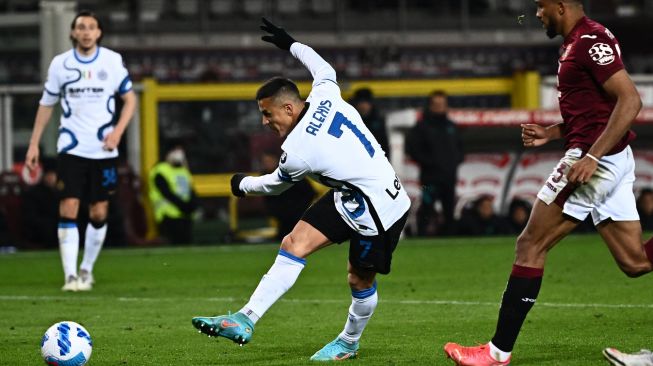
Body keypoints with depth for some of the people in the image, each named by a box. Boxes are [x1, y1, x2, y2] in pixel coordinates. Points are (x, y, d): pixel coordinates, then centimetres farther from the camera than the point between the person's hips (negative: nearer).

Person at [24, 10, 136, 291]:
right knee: (68, 210, -12)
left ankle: (87, 270, 21)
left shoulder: (113, 61, 0)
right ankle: (70, 276, -11)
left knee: (99, 214, 3)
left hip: (103, 150, 1)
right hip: (71, 149, -1)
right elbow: (46, 104, 11)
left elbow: (129, 100, 9)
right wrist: (34, 144, 6)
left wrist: (118, 130, -8)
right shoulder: (60, 64, 2)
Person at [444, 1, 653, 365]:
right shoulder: (578, 42, 17)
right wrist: (551, 133, 16)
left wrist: (592, 156, -26)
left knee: (531, 246, -3)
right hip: (617, 161, 10)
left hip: (597, 160, -10)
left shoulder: (590, 41, -14)